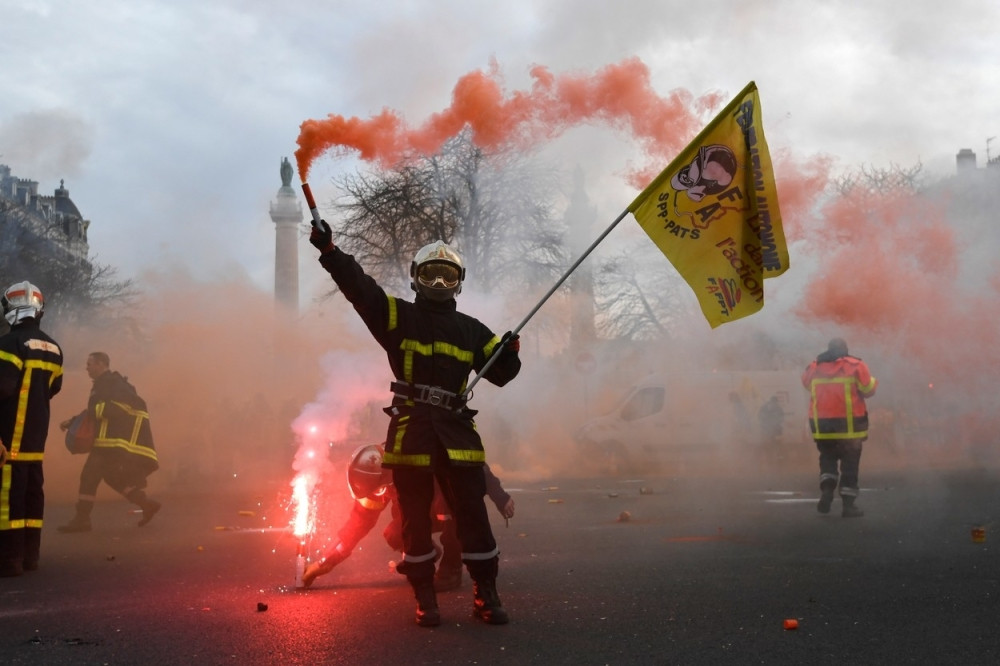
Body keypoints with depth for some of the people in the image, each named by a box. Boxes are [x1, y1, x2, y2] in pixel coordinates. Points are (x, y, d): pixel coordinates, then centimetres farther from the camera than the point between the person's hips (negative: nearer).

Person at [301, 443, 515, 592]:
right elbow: (359, 521, -15)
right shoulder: (378, 481, -21)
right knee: (395, 536, -18)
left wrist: (500, 497, -30)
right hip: (423, 508, 5)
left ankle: (451, 570, -19)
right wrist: (326, 562, -18)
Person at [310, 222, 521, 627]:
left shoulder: (471, 331, 14)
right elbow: (359, 287, -8)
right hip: (411, 430, -2)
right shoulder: (398, 316, 6)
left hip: (457, 431, 2)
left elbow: (500, 373, 17)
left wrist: (509, 354, -5)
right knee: (415, 518, 5)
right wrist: (329, 251, -20)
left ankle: (485, 595, 10)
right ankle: (424, 598, 16)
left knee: (472, 514, 0)